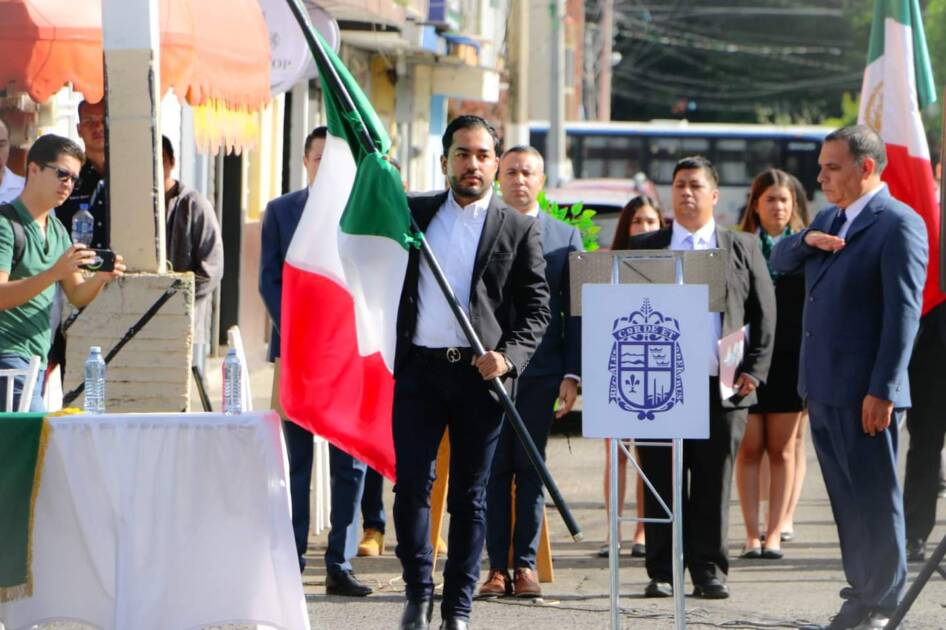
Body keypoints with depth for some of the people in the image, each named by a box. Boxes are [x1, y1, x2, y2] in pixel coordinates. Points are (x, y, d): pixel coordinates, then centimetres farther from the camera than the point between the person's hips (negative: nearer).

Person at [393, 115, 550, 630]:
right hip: (418, 369, 1)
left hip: (479, 374, -1)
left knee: (469, 495, 3)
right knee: (411, 485, -4)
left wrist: (509, 356, -12)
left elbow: (537, 308, 2)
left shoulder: (518, 229, 5)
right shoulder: (413, 214, 12)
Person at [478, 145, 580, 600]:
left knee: (531, 469, 2)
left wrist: (572, 374, -2)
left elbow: (575, 312, 7)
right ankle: (497, 567, 3)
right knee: (493, 469, 0)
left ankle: (525, 565, 6)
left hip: (540, 370, 0)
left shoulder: (566, 238, 9)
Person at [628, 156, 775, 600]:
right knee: (661, 485, 0)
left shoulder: (742, 249, 10)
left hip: (722, 387, 0)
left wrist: (753, 370, -1)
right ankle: (662, 573, 6)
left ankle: (710, 572, 8)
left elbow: (764, 314, 9)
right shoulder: (643, 249, 10)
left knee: (714, 485, 2)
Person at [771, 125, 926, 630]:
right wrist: (807, 240, -2)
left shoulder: (899, 224, -11)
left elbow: (903, 311, -16)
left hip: (863, 391, -8)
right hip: (822, 388, 8)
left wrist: (882, 390, -20)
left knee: (875, 498, -2)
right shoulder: (829, 219, 16)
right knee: (846, 497, 12)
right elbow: (779, 262, 21)